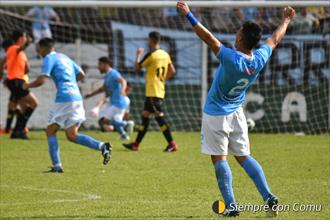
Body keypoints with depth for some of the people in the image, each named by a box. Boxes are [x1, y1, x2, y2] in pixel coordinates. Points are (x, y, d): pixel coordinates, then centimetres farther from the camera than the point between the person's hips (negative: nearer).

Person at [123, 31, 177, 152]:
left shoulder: (151, 55, -13)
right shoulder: (165, 55, 9)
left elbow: (137, 68, -5)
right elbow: (172, 71, 11)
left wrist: (138, 55, 10)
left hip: (153, 92, -9)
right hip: (160, 91, 9)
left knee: (159, 117, -9)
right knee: (145, 116, 13)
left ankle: (172, 144, -13)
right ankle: (136, 144, 17)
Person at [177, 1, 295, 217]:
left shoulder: (231, 59, -28)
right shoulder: (260, 59, -11)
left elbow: (208, 37, -31)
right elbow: (275, 39, 8)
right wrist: (287, 20, 24)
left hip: (215, 115, -6)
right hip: (237, 113, 6)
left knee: (219, 159, 1)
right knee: (244, 157, 13)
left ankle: (231, 206, -3)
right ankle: (269, 198, 4)